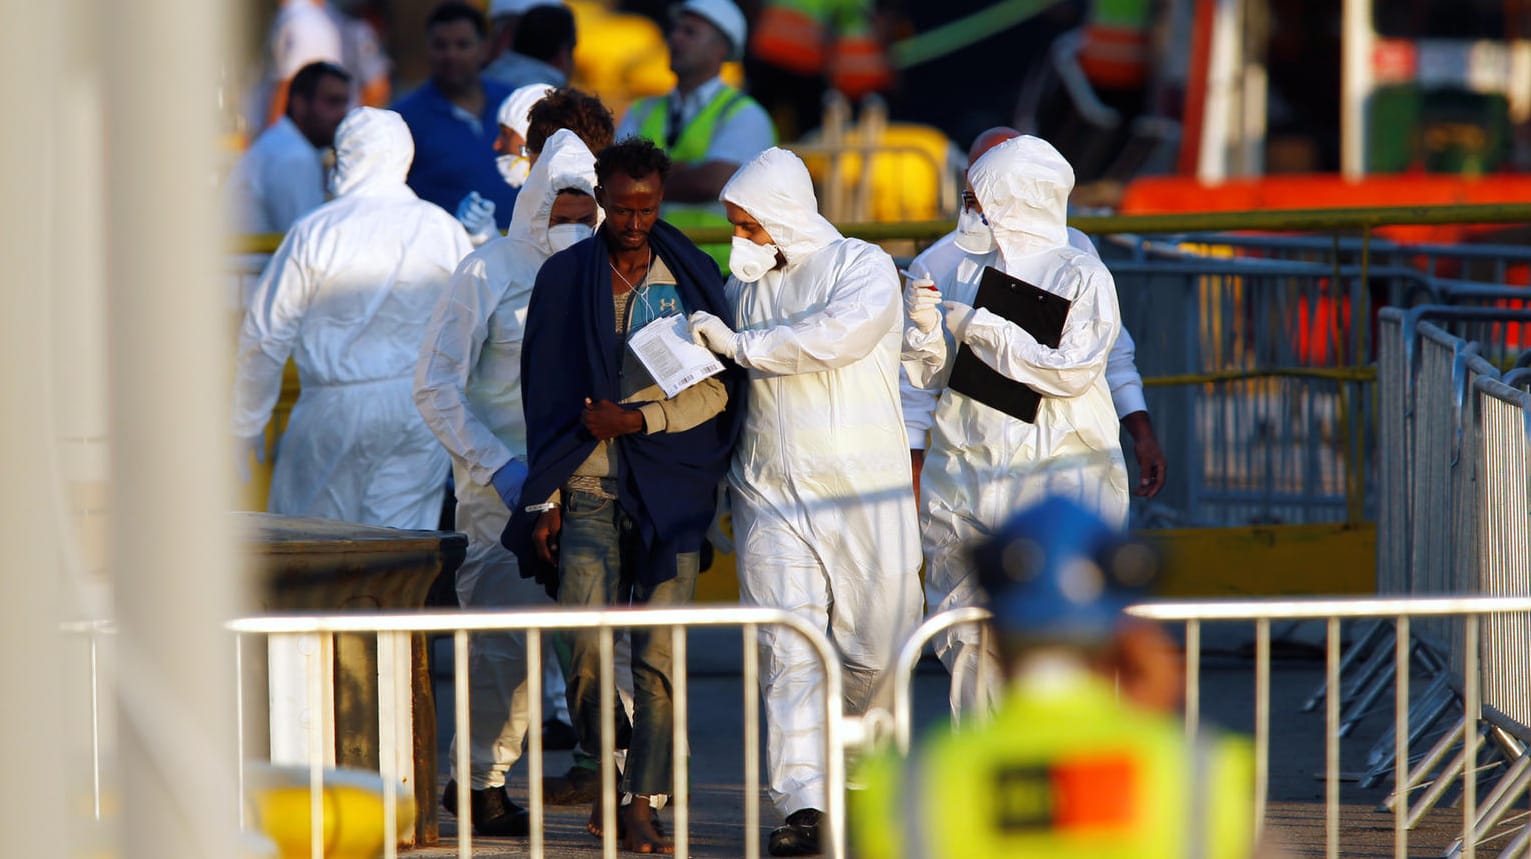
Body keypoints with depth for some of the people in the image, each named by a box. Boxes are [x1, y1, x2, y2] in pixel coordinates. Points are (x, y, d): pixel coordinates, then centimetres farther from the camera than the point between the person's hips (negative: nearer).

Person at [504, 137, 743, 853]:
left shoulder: (692, 277, 7)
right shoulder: (565, 277, 9)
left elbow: (717, 388, 4)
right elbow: (543, 397, 10)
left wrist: (637, 418, -9)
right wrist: (543, 498, 5)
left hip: (669, 490, 0)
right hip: (588, 489, 0)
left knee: (658, 658, -4)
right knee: (588, 646, -12)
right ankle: (606, 764, 12)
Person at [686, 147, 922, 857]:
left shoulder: (862, 267, -3)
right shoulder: (744, 282, 14)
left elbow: (838, 336, -23)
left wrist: (740, 344, -16)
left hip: (860, 491, -3)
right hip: (769, 496, 3)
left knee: (875, 649, 0)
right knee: (786, 649, -9)